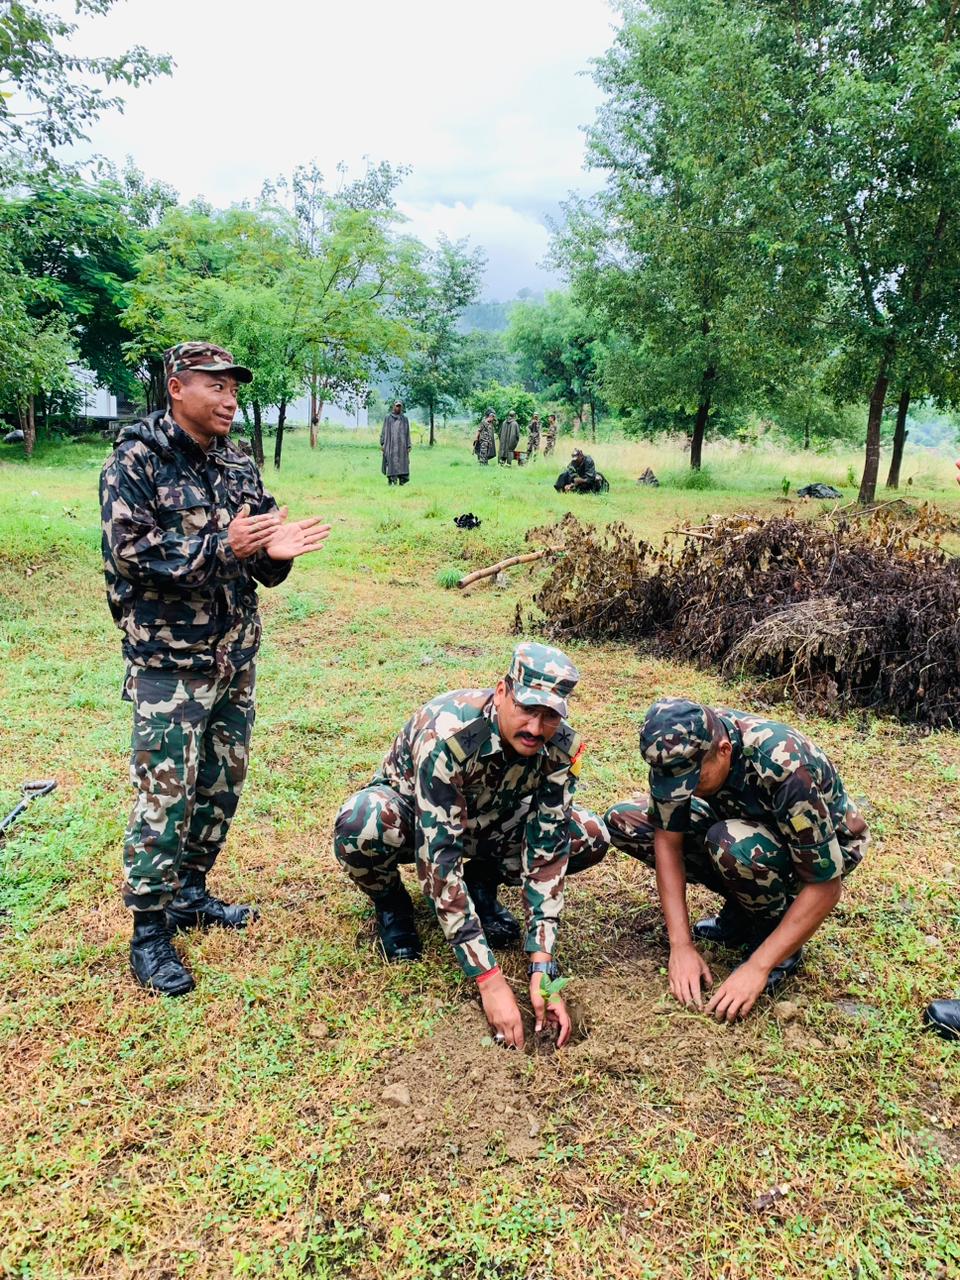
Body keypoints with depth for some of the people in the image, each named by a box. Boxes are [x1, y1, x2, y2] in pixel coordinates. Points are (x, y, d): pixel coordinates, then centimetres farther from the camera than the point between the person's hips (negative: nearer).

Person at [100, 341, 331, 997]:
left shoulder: (240, 466, 10)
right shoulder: (134, 462, -7)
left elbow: (260, 565, 10)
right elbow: (130, 549, -18)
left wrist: (277, 551, -14)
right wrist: (221, 546, -27)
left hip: (236, 655, 7)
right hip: (169, 659, -6)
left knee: (224, 782, 14)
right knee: (165, 795, -3)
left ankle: (190, 892, 32)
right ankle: (150, 931, 10)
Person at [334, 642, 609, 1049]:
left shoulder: (560, 746, -24)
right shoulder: (448, 733, -39)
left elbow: (547, 851, -24)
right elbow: (439, 858, -41)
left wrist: (542, 969, -33)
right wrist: (490, 980, -43)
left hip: (487, 820, 4)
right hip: (409, 812, -4)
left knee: (591, 837, -17)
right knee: (360, 825, -40)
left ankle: (481, 885, 6)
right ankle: (391, 904, -5)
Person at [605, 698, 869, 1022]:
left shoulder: (787, 770, -38)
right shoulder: (680, 748, -23)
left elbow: (825, 887, -31)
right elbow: (668, 839, -15)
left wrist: (757, 968, -30)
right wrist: (681, 946, -20)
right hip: (749, 822, 6)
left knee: (730, 845, -39)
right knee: (623, 821, -10)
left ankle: (772, 927, -7)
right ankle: (739, 916, 2)